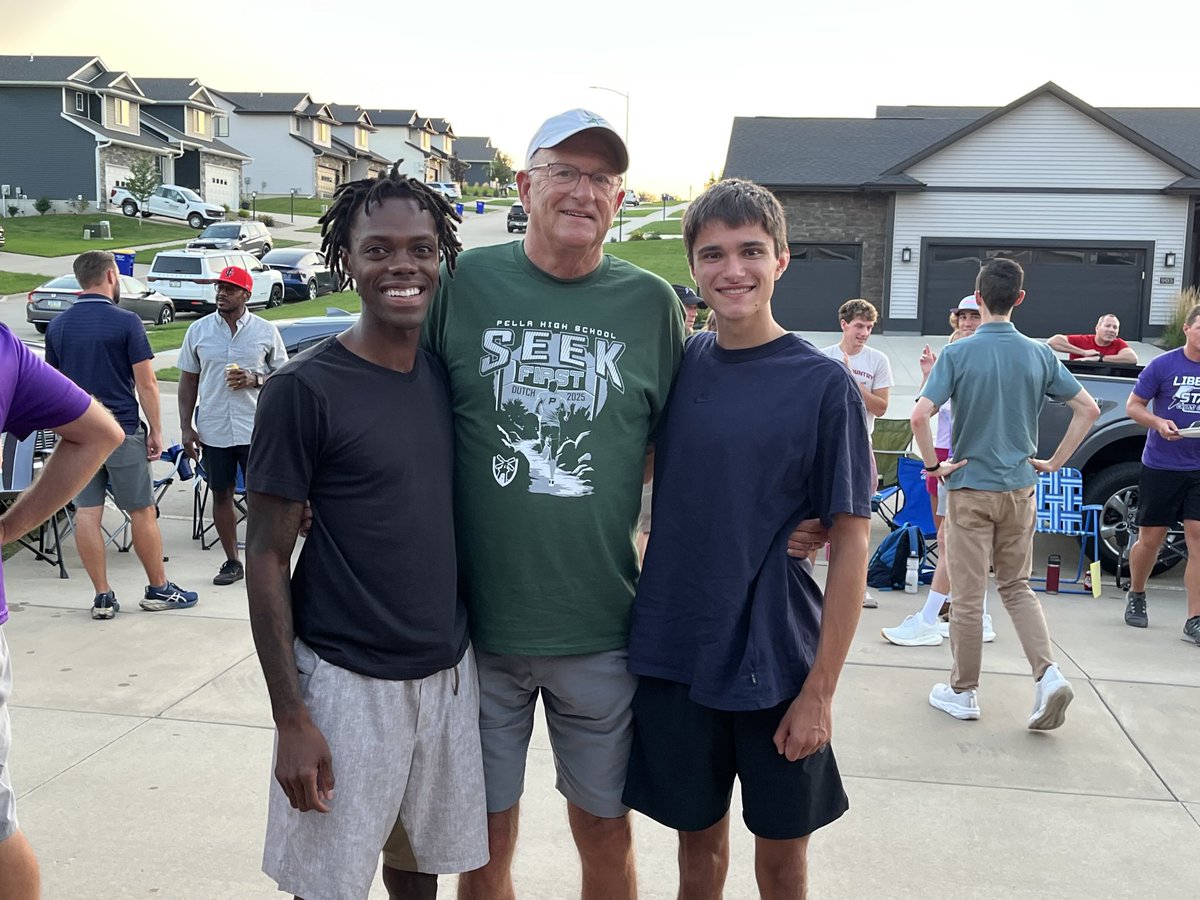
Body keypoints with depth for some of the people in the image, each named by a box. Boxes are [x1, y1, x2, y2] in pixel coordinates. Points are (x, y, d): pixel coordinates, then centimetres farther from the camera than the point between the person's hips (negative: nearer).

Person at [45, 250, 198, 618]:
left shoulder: (57, 326, 6)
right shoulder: (126, 321, -9)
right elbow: (146, 384, -11)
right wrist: (156, 430, -3)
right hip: (121, 430, -5)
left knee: (87, 512, 5)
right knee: (142, 511, 6)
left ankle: (102, 596, 9)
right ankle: (158, 588, 16)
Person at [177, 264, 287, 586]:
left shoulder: (266, 331, 1)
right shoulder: (198, 330, 6)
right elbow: (188, 381, 9)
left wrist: (255, 379, -14)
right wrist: (186, 427, 3)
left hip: (255, 430, -2)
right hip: (212, 430, 2)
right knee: (221, 495, 9)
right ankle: (232, 562, 21)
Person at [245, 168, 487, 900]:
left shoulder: (452, 373, 3)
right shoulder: (305, 389, -13)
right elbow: (268, 557, -10)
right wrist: (290, 717, -11)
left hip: (449, 670, 5)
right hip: (347, 681, -4)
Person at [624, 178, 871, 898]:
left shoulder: (823, 384, -10)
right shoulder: (680, 365, 1)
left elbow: (851, 543, -9)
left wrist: (820, 690, -12)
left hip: (776, 666, -2)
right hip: (671, 653, 3)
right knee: (698, 835, 18)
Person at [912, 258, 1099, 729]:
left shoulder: (958, 353, -12)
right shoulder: (1039, 354, 0)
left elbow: (919, 415, -23)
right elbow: (1088, 410, 3)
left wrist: (933, 465, -9)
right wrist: (1055, 462, 8)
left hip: (971, 487, -4)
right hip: (1019, 488, 4)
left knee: (968, 595, 6)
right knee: (1017, 587, 18)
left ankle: (963, 692, 18)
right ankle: (1048, 674, 2)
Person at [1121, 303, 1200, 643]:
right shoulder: (1163, 365, -4)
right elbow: (1133, 405, 2)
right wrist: (1158, 422, -18)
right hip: (1160, 466, -1)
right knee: (1150, 539, 7)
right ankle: (1136, 596, 32)